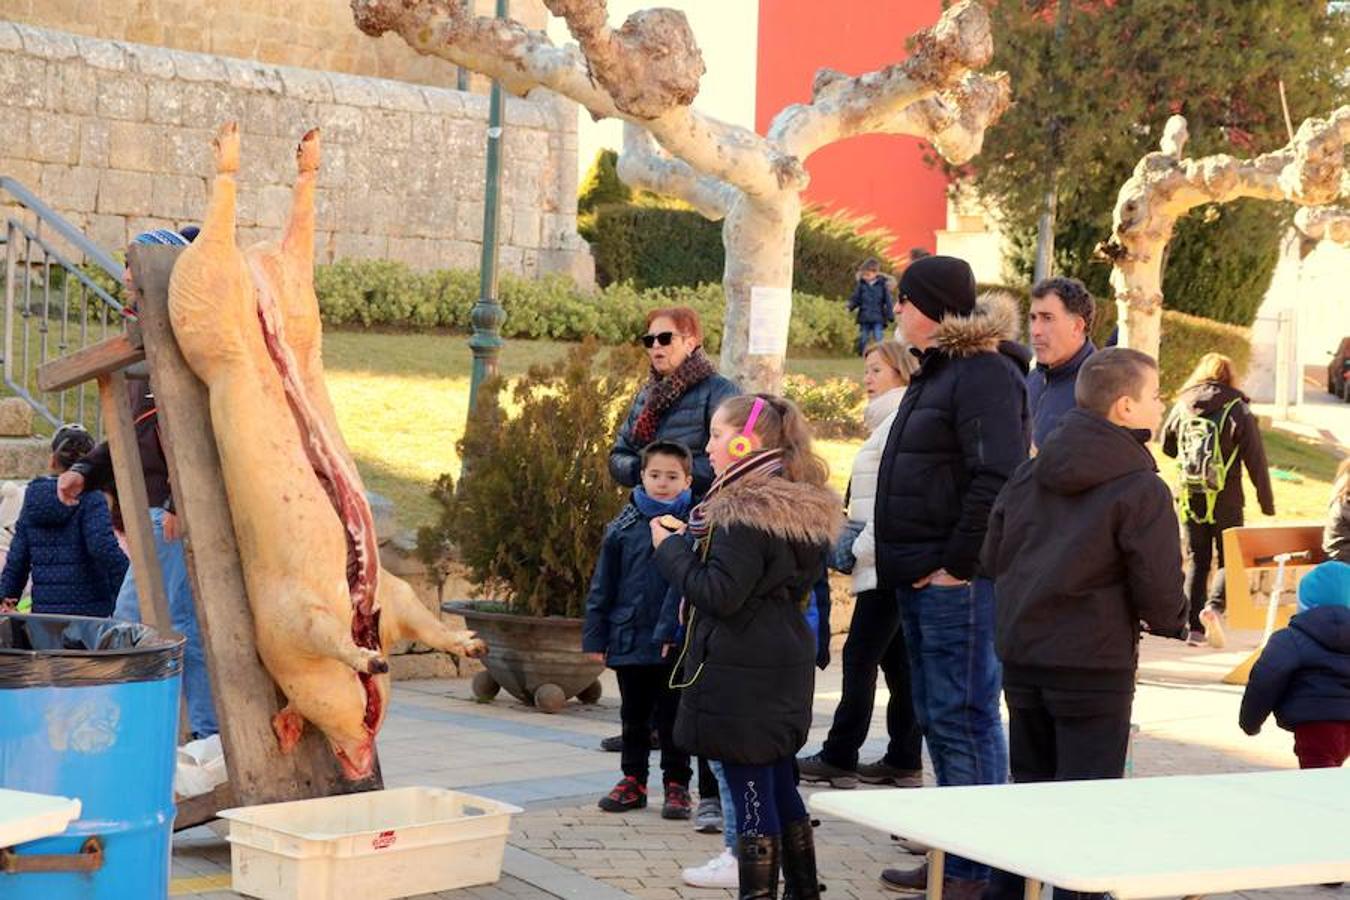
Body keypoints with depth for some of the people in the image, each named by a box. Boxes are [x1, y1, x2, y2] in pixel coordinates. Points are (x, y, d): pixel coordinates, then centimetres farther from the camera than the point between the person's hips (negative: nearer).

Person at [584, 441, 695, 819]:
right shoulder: (624, 527, 0)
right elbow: (603, 586, 5)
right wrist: (595, 637, 3)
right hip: (629, 641, 3)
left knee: (673, 718, 7)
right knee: (634, 717, 15)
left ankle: (676, 784, 17)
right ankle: (633, 781, 26)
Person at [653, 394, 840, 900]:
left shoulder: (745, 513, -19)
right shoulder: (801, 507, 10)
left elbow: (719, 593, -23)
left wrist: (670, 549, -9)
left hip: (740, 677, -10)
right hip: (785, 665, 10)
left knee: (750, 790, -5)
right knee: (779, 785, 18)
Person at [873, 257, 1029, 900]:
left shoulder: (984, 373, -13)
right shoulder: (937, 370, 19)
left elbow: (996, 479, -23)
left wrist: (957, 565, -20)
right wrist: (909, 563, 17)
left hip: (957, 581, -10)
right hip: (923, 580, 10)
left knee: (962, 720, -7)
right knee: (936, 719, 14)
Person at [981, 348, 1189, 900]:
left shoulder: (1029, 474, 5)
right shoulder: (1142, 490, -14)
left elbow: (993, 557, 10)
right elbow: (1160, 593, -15)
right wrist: (1173, 621, 5)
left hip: (1020, 656, 6)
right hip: (1094, 667, -6)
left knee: (1029, 789, 18)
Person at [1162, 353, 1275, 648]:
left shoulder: (1182, 407, 2)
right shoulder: (1238, 411, -7)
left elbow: (1168, 447, 17)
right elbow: (1256, 460, -7)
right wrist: (1267, 503, -1)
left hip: (1190, 499, 3)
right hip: (1226, 500, -3)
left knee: (1196, 561, 11)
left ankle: (1194, 626, 6)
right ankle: (1214, 607, -19)